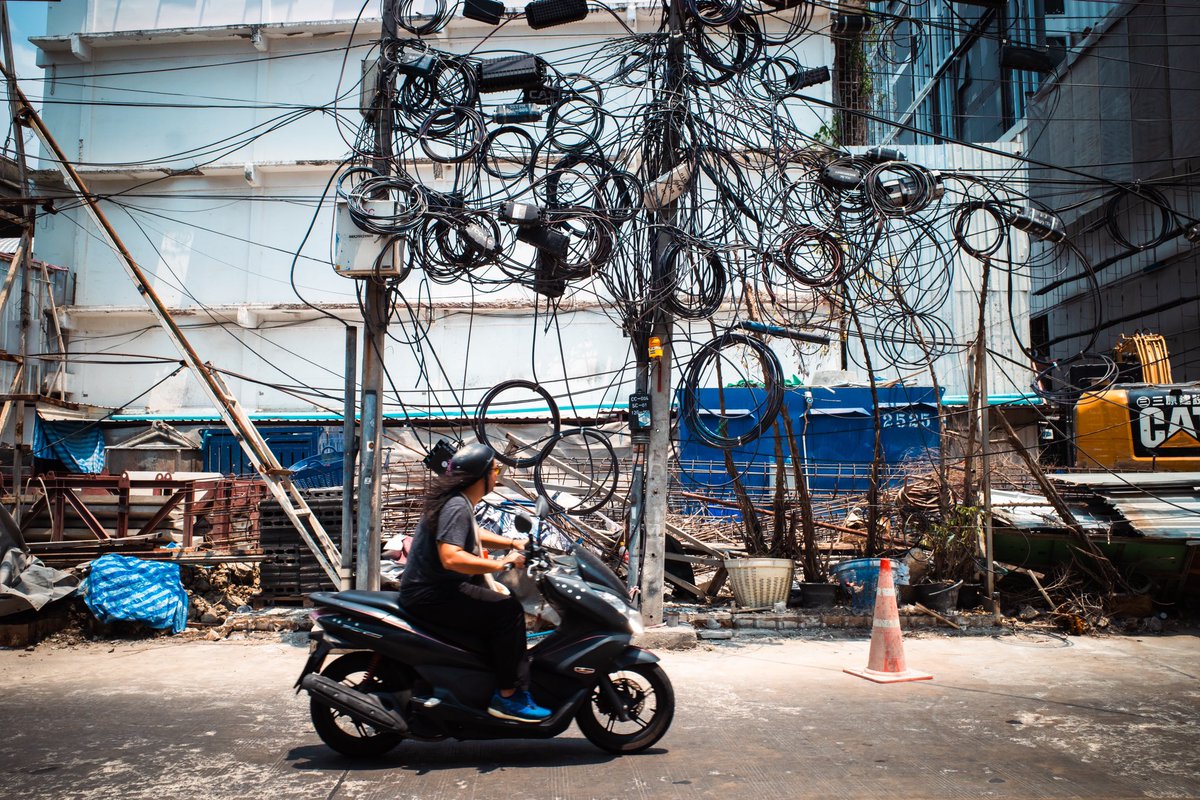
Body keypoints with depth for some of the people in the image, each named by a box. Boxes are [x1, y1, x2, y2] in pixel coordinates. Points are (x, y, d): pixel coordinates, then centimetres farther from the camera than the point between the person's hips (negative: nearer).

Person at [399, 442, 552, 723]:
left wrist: (512, 543, 16)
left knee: (499, 598, 21)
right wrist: (501, 564, -28)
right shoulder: (456, 506, -20)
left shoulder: (459, 501, 12)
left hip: (432, 587, 11)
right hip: (430, 594, -11)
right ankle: (508, 695, -13)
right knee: (507, 610, -20)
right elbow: (450, 558, -33)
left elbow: (473, 535, 29)